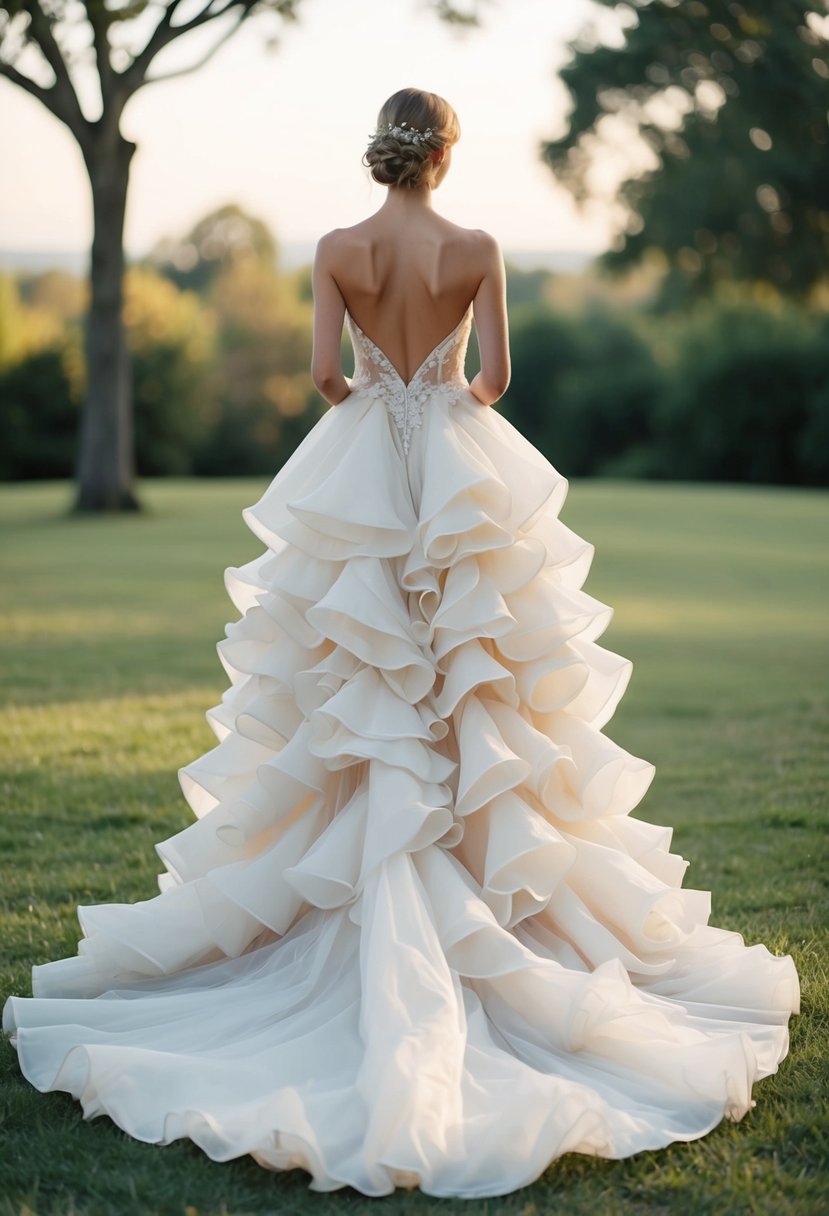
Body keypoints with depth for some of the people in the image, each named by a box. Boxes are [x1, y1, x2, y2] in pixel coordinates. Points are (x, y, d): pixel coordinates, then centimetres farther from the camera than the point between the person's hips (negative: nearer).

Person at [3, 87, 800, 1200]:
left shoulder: (337, 250, -2)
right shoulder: (476, 251, -5)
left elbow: (324, 372, -7)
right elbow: (497, 373, -8)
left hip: (359, 475, 1)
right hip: (463, 477, -1)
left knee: (355, 702, 7)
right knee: (476, 702, 5)